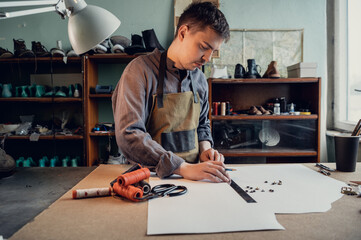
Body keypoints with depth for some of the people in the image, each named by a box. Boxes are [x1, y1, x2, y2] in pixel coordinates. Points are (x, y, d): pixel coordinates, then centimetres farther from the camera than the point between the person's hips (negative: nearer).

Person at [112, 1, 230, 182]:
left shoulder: (199, 78, 8)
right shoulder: (141, 70, -12)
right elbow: (128, 135, -21)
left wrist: (205, 148, 0)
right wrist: (184, 168, -26)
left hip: (192, 177, 5)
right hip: (152, 178, -4)